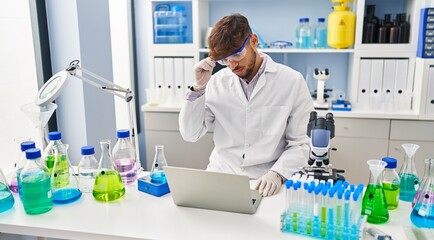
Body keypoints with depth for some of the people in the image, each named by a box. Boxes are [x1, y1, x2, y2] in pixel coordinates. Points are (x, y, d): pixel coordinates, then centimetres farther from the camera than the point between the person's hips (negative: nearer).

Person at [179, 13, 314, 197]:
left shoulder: (292, 82, -5)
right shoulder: (217, 82, 2)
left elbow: (300, 144, -3)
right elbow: (190, 134, 0)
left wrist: (277, 174, -20)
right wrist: (199, 86, -9)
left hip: (265, 182, -2)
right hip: (220, 174, 2)